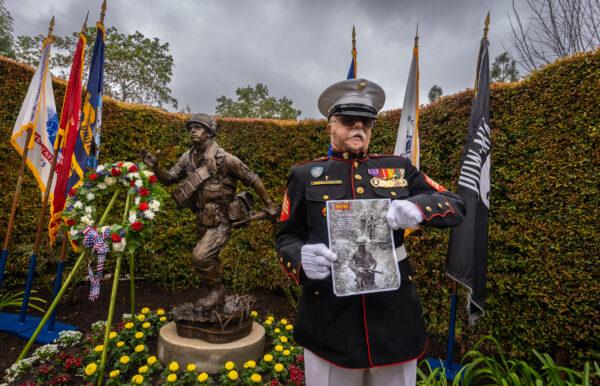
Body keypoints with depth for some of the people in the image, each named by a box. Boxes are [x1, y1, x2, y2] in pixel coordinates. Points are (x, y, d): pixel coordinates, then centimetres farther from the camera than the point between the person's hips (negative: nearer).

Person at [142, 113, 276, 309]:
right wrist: (155, 167, -19)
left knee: (200, 256, -19)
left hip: (221, 220, -7)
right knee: (208, 258, 20)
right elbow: (168, 179, 2)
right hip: (203, 219, 7)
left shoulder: (224, 158, -19)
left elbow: (253, 180, -12)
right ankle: (214, 291, 42)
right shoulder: (188, 157, 0)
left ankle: (217, 289, 6)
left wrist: (269, 205, -5)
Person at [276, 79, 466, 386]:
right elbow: (287, 237, 2)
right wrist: (302, 259, -22)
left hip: (394, 314, 2)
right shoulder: (305, 175, 2)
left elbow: (456, 205, 6)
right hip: (329, 320, -1)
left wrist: (418, 206, -17)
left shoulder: (399, 167, 7)